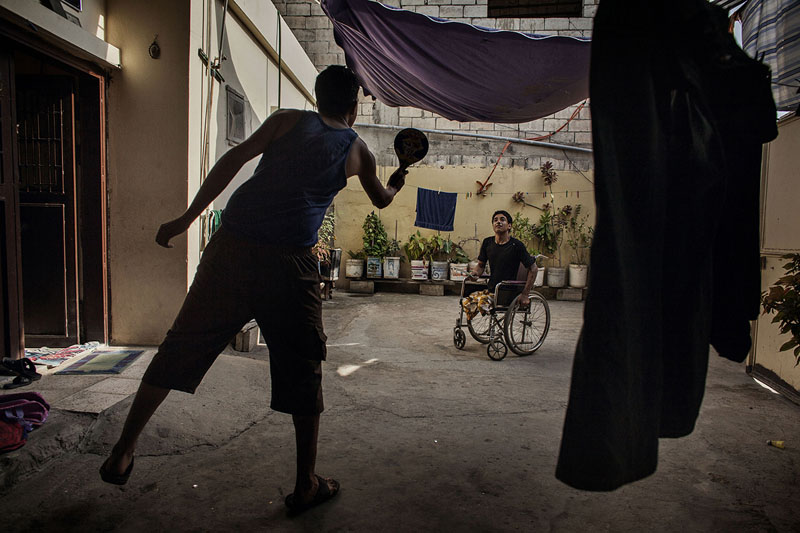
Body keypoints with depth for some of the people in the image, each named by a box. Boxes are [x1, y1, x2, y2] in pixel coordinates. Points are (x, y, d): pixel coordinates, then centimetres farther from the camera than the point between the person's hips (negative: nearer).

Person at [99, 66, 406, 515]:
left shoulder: (288, 120, 15)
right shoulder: (357, 149, 16)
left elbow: (233, 160, 3)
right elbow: (382, 200, 33)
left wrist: (186, 219, 3)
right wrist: (399, 182, 56)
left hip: (233, 248, 2)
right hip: (291, 265, -1)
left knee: (181, 349, 13)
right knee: (303, 373, 11)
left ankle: (123, 452, 23)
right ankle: (307, 485, 21)